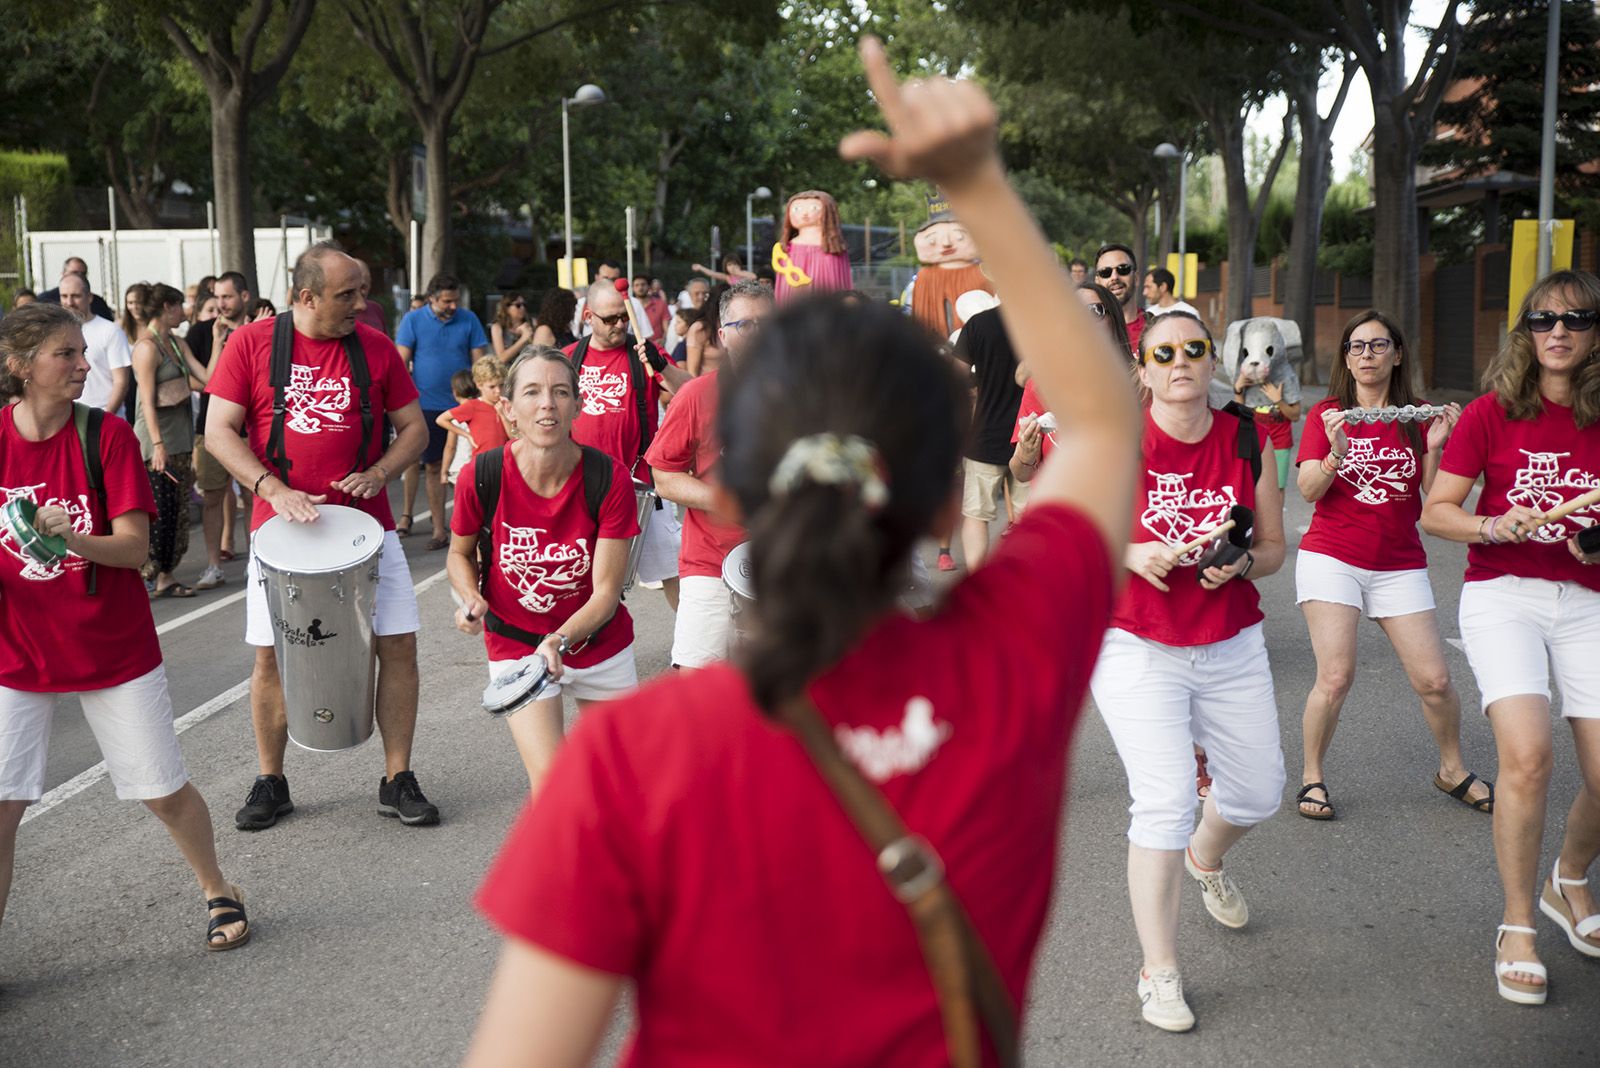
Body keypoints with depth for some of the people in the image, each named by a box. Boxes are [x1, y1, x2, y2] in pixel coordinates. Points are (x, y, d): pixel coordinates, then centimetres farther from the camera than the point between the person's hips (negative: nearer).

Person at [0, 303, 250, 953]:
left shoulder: (108, 436, -9)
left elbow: (136, 548, -14)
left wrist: (75, 540, -32)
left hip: (113, 648, -1)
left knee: (164, 791, 7)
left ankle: (218, 893, 32)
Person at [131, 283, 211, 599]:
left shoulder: (178, 343, 15)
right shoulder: (147, 347, -10)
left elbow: (206, 377, 7)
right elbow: (148, 401, -16)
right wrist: (158, 445, -22)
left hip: (181, 439, 9)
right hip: (157, 443, -9)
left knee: (178, 511, 8)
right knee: (157, 511, -8)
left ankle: (165, 576, 14)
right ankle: (144, 577, -1)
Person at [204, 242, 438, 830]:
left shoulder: (375, 346, 2)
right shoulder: (251, 342, -3)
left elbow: (414, 429, 7)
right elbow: (219, 431, -5)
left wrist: (378, 474, -11)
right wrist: (274, 489, -18)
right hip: (280, 524, -1)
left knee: (398, 644, -2)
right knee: (272, 655, 4)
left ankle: (397, 781, 12)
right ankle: (270, 783, 23)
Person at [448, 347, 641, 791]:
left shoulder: (610, 479, -20)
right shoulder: (481, 476, -19)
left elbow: (605, 592, -18)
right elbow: (460, 554, 2)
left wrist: (561, 640, -35)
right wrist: (471, 598, -18)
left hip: (601, 645, 1)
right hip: (516, 646, -1)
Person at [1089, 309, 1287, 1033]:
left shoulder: (1248, 442, 2)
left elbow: (1274, 546, 8)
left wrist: (1243, 562, -14)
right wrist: (1131, 553, -22)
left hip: (1233, 648, 4)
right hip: (1137, 652, -4)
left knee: (1258, 793, 14)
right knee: (1165, 803, -13)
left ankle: (1206, 860, 51)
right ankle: (1158, 973, 2)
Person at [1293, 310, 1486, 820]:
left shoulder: (1418, 417, 6)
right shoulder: (1327, 414, 2)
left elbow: (1434, 498, 1)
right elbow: (1308, 489, -9)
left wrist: (1434, 447, -14)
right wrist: (1337, 453, -26)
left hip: (1400, 564, 2)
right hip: (1332, 558, -2)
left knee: (1434, 681, -1)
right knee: (1335, 678, -14)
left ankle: (1452, 770, 24)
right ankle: (1311, 776, 5)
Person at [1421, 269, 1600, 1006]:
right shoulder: (1492, 414, 1)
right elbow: (1435, 512, 0)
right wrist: (1496, 527, -17)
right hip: (1503, 593, -3)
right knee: (1528, 756, -21)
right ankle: (1516, 929, -3)